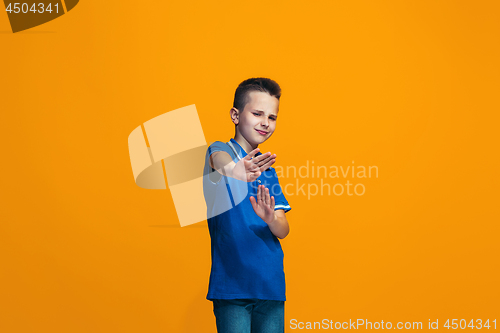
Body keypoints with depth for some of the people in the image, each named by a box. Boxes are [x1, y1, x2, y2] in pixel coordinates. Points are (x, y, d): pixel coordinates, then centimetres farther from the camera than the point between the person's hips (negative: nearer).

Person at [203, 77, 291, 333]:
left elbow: (283, 230, 5)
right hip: (231, 283, -5)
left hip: (271, 283, 5)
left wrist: (271, 219, -18)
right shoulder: (220, 150, -1)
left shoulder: (266, 166, 13)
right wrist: (234, 171, -52)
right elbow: (221, 162, -28)